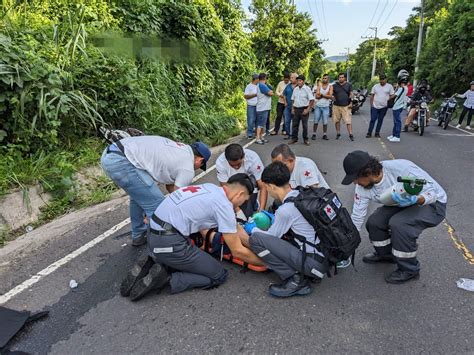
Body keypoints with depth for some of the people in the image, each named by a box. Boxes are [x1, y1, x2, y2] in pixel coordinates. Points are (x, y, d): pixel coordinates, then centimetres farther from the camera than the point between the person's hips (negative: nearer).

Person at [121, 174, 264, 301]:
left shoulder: (211, 188, 14)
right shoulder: (224, 205, -11)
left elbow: (234, 226, 23)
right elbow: (238, 251, -5)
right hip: (170, 243, -9)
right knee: (219, 275, 5)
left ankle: (149, 266, 12)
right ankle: (164, 279, -5)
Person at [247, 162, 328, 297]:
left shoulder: (286, 209, -17)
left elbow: (271, 236, 0)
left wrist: (253, 229, 18)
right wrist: (274, 217, 33)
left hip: (315, 263, -9)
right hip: (328, 257, 9)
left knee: (255, 239, -14)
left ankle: (295, 279, -8)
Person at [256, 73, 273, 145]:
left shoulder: (263, 85, 18)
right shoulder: (261, 85, -14)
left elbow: (270, 90, 17)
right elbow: (270, 93, -15)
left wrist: (270, 92, -3)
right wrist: (270, 92, 4)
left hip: (265, 108, 10)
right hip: (262, 108, -10)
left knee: (263, 124, 14)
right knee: (260, 124, -9)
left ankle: (261, 137, 20)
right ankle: (258, 139, -8)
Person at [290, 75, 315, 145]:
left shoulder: (307, 89, -7)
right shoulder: (295, 89, 9)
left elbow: (312, 100, -10)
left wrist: (307, 109, -15)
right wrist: (292, 108, 7)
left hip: (304, 109, -5)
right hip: (296, 109, 5)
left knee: (305, 125, 2)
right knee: (295, 124, 6)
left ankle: (305, 139, 12)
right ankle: (294, 138, 15)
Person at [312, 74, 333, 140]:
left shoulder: (330, 86, 3)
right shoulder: (319, 86, 5)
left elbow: (330, 96, -11)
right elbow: (317, 96, -7)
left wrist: (321, 95, -13)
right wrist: (326, 95, -13)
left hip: (326, 107, -1)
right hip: (318, 106, 1)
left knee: (325, 122, 1)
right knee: (316, 121, 2)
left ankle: (324, 135, 10)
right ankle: (314, 134, 8)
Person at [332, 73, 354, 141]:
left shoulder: (348, 85, 7)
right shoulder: (335, 85, 8)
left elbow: (351, 94, 7)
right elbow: (331, 94, 14)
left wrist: (351, 103, -2)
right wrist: (333, 97, -8)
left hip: (346, 106, -2)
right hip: (336, 106, 2)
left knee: (348, 120, -9)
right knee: (337, 120, 7)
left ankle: (351, 134, -8)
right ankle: (338, 134, 20)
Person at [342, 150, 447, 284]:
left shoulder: (401, 168, -34)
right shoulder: (362, 187, -15)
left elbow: (433, 193, -24)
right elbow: (357, 218, -9)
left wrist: (416, 200, -46)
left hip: (433, 204, -6)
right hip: (403, 204, 6)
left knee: (398, 223, -30)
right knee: (373, 222, -14)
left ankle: (409, 269, -7)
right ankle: (386, 254, 17)